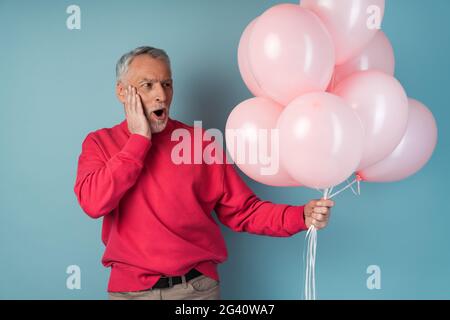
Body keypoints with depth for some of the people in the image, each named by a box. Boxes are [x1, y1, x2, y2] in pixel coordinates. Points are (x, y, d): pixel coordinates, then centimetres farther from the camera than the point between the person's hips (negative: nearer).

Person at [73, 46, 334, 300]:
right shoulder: (100, 143, 1)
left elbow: (243, 210, 0)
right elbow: (94, 203, -18)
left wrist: (301, 216, -16)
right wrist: (140, 138, -13)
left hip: (197, 287, 1)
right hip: (130, 290, 0)